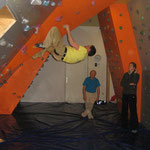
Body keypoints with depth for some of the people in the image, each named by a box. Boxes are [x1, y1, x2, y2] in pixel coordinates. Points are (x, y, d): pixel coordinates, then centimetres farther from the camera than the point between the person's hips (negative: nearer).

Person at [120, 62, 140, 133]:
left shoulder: (136, 75, 1)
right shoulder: (125, 74, 12)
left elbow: (134, 83, -17)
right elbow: (121, 83, 2)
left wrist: (134, 73, -10)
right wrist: (129, 84, -11)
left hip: (132, 95, -4)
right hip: (125, 94, 5)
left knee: (133, 111, -7)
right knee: (124, 110, 9)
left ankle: (134, 127, -2)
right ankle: (124, 125, 22)